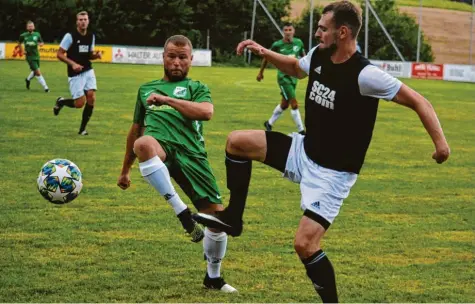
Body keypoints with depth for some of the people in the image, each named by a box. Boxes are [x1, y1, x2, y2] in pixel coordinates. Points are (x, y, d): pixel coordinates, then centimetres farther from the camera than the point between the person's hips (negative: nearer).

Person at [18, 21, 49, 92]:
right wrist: (22, 51, 1)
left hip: (36, 56, 4)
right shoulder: (23, 36, -4)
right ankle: (45, 87, -5)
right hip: (30, 57, -4)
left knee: (35, 72, 19)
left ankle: (28, 79, 50)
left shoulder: (37, 34, 1)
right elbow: (19, 43, 13)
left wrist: (40, 44, -14)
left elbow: (42, 43, 9)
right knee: (38, 72, -11)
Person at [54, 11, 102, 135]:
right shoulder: (70, 36, -11)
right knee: (80, 103, -9)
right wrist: (72, 63, -21)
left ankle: (82, 129, 5)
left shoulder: (91, 36, 7)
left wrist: (96, 55, -4)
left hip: (88, 71, 5)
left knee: (91, 98, -9)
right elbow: (59, 54, -9)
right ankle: (61, 102, 24)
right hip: (75, 74, -5)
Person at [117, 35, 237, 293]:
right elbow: (136, 129, 35)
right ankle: (181, 211, -33)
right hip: (160, 146, 0)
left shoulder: (196, 88, 19)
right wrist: (125, 170, 36)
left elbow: (206, 112, -5)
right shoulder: (146, 89, 28)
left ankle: (213, 277, 20)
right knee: (143, 144, -40)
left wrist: (167, 100, -9)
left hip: (190, 153, 0)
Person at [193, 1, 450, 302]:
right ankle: (233, 219, 15)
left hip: (332, 173, -7)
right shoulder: (318, 56, -4)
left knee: (305, 245, -15)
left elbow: (418, 101, -23)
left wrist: (440, 141, -35)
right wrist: (264, 53, 7)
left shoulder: (365, 75, -26)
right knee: (237, 141, 3)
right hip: (304, 150, 7)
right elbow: (295, 67, 22)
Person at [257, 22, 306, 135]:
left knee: (284, 104, 17)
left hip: (294, 77, 5)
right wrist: (261, 72, 12)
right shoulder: (277, 45, -11)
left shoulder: (298, 43, -2)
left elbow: (303, 56, 15)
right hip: (283, 77, -5)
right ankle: (301, 131, -6)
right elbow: (266, 57, 3)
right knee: (294, 104, -11)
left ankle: (269, 123, 37)